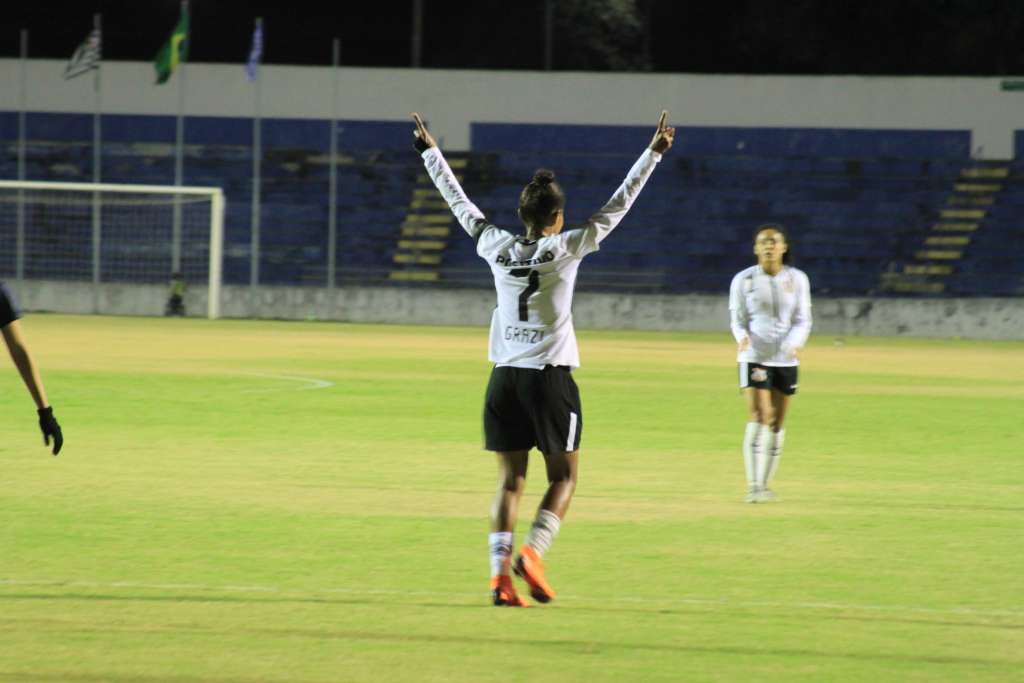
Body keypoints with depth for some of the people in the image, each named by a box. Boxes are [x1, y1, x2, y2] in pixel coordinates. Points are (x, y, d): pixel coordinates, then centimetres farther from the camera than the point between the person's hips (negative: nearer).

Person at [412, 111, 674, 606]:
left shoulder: (496, 247, 3)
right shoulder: (566, 248, -6)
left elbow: (460, 203, 15)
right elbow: (617, 207, -3)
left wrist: (430, 153, 27)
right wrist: (653, 154, 3)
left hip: (504, 379, 4)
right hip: (551, 377, -4)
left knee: (509, 480, 5)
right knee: (564, 477, 7)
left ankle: (500, 572, -7)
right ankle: (532, 552, -14)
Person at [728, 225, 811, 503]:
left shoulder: (797, 280, 4)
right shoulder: (743, 280, -1)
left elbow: (803, 320, 4)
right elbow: (737, 320, 3)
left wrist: (795, 343, -16)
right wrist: (742, 337, -20)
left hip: (785, 359, 3)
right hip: (754, 356, -3)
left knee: (777, 423, 6)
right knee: (758, 417, -15)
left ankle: (765, 485, 18)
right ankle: (753, 486, -17)